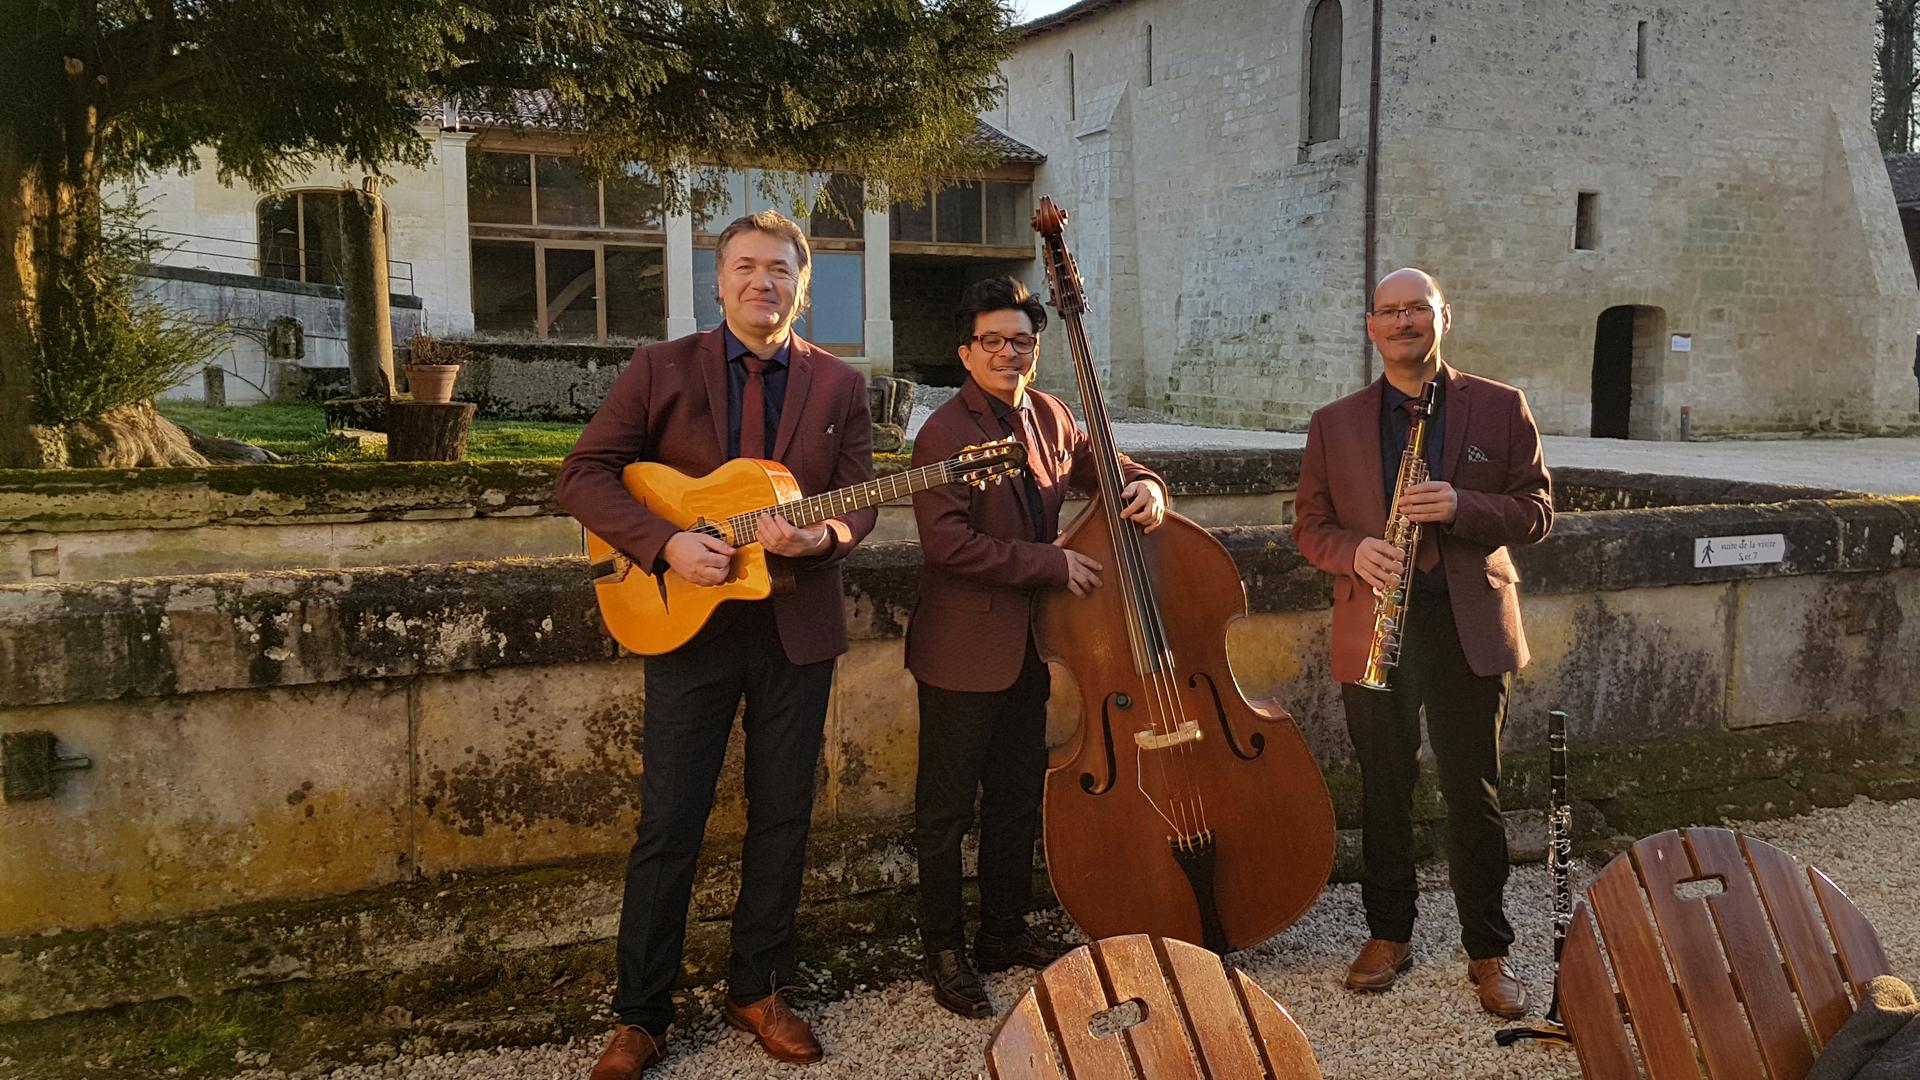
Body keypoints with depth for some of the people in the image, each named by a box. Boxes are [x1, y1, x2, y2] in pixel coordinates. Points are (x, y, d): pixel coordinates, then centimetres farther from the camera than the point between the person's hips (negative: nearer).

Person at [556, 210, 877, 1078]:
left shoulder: (838, 385, 6)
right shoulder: (661, 370, 0)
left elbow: (860, 501, 4)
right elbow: (582, 476, -5)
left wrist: (819, 536, -19)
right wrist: (666, 543, -18)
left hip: (798, 629, 2)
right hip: (687, 622, -2)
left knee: (782, 819, 10)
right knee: (668, 827, 2)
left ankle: (757, 991, 28)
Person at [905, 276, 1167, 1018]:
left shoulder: (1048, 417, 7)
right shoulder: (945, 433, -16)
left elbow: (1100, 467, 23)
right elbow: (948, 542, -24)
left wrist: (1143, 487, 0)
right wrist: (1053, 564, -22)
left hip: (1028, 646, 8)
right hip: (963, 650, -7)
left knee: (1019, 796, 17)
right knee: (947, 806, 4)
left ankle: (1004, 931, 33)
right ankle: (944, 950, 18)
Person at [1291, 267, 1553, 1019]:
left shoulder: (1501, 409, 4)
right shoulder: (1334, 424, 8)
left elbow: (1537, 512, 1)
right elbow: (1310, 524, 9)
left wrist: (1461, 507, -17)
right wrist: (1353, 552, -13)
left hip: (1469, 628, -1)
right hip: (1371, 632, 2)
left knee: (1473, 795, 3)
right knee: (1383, 790, 10)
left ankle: (1488, 951, 16)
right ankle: (1388, 934, 25)